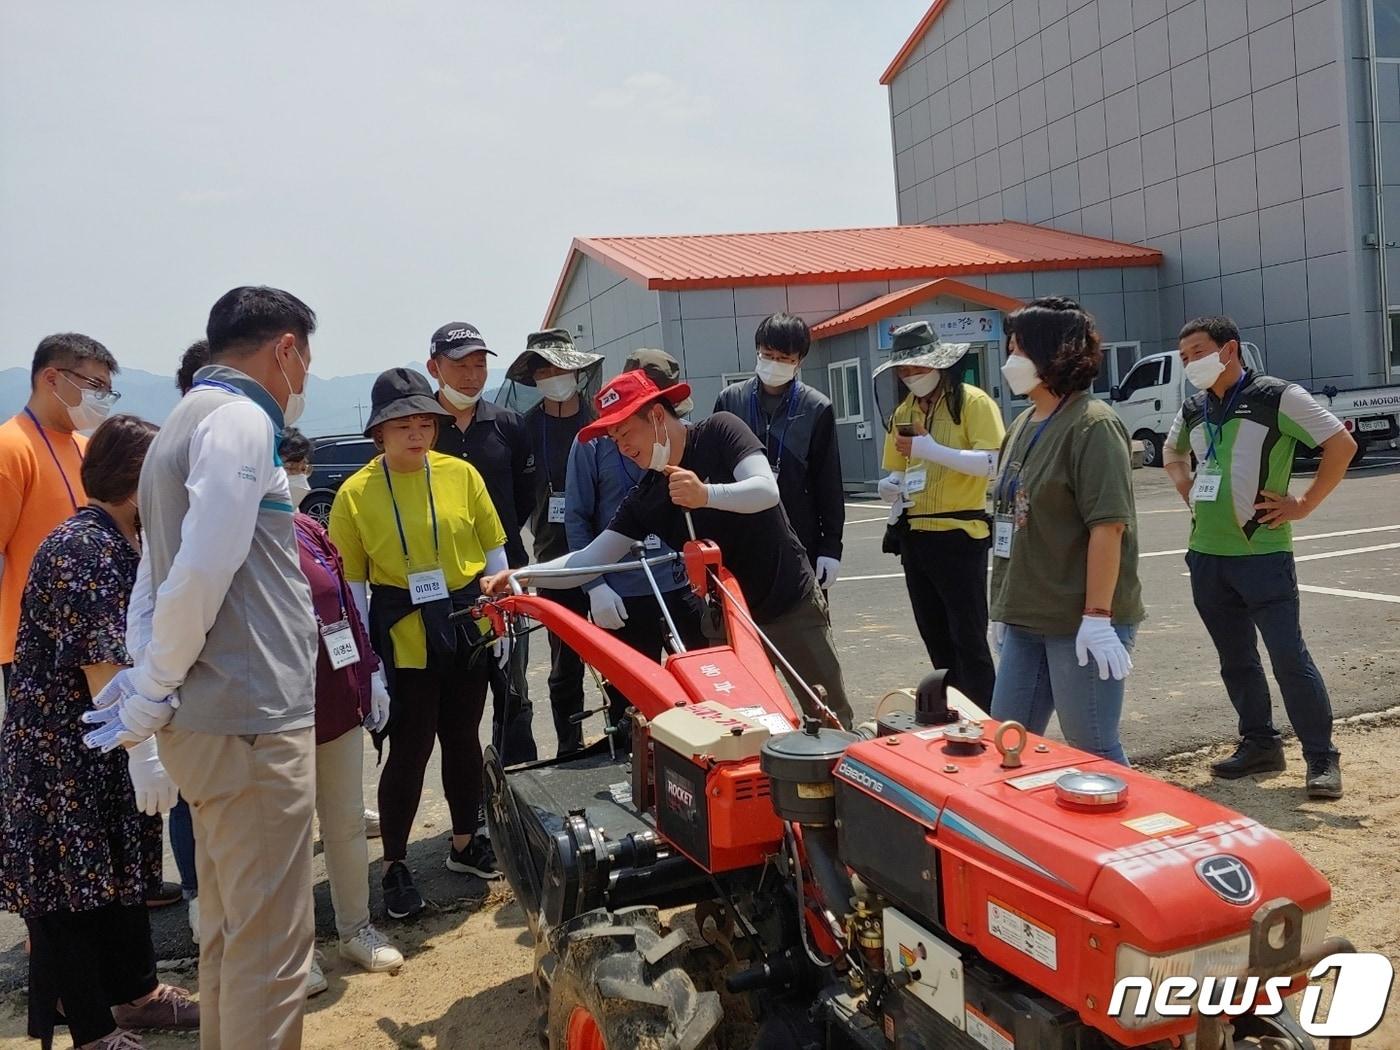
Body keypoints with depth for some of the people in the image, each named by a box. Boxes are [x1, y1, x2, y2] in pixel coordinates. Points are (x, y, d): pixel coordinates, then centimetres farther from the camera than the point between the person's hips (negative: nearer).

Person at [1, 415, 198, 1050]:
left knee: (121, 869, 19)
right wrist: (141, 750, -26)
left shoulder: (122, 544, 10)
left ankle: (136, 995, 34)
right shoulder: (84, 549, -20)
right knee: (70, 883, 3)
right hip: (63, 752, -10)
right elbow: (101, 661, -25)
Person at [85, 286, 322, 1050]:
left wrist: (150, 688, 10)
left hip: (211, 721, 10)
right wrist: (150, 697, -9)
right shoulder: (242, 421, -12)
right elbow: (200, 576, -20)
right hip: (251, 724, -10)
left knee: (229, 928, 20)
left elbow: (173, 571, 15)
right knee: (270, 944, -1)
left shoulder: (190, 419, 19)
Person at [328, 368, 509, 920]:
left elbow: (493, 550, 6)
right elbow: (351, 581, -4)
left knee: (463, 737, 16)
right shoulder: (356, 492, -7)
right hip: (404, 638, -3)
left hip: (468, 627, 3)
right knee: (410, 750, 1)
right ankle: (395, 865, 18)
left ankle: (465, 842, 34)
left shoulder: (461, 474, -2)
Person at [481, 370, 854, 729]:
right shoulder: (644, 499, 0)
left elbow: (767, 491, -25)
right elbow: (591, 559, -5)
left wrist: (705, 495, -42)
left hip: (791, 604, -4)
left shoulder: (719, 432, -13)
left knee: (831, 721, 5)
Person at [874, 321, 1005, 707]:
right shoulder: (903, 412, 13)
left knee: (968, 638, -3)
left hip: (959, 535, -7)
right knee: (935, 637, 14)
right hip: (914, 536, 7)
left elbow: (993, 463, -18)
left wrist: (931, 450, -25)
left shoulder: (973, 402, -8)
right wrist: (890, 487, -4)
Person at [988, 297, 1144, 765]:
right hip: (1026, 620, 8)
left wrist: (1097, 617, -23)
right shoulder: (1023, 425, 13)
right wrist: (1004, 607, 18)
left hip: (1080, 624, -8)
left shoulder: (1091, 425, -12)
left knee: (1093, 751, 2)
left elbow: (1107, 526, -19)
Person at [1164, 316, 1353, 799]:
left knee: (1289, 657, -5)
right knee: (1235, 659, 13)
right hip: (1205, 555, 6)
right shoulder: (1193, 409, 11)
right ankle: (1260, 744, 26)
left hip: (1262, 554, -6)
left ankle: (1322, 758, 6)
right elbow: (1172, 455, 30)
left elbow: (1342, 444, -8)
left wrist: (1304, 505, -10)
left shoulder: (1276, 397, -8)